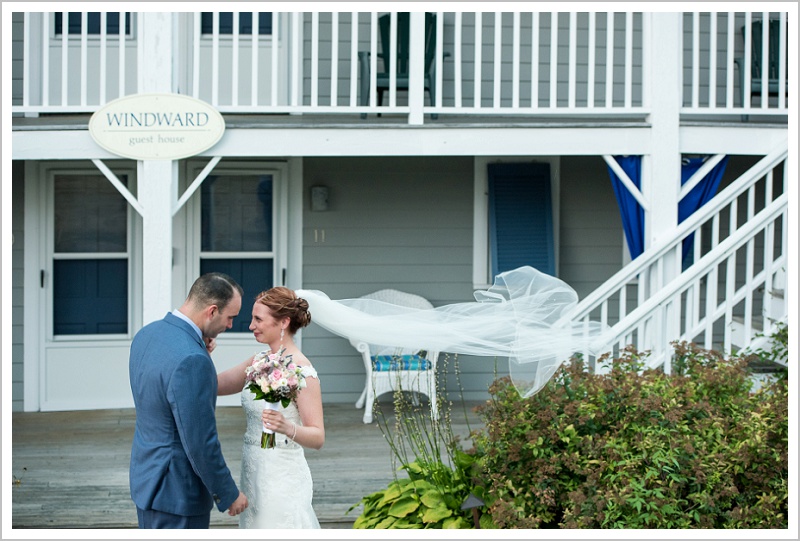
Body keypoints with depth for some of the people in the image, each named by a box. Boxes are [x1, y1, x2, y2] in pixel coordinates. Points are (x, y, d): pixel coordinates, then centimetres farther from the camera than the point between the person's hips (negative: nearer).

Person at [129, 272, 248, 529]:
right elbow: (200, 443, -24)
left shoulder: (146, 334, 1)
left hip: (146, 478, 9)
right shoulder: (191, 361, -28)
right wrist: (229, 495, -10)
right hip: (176, 492, -9)